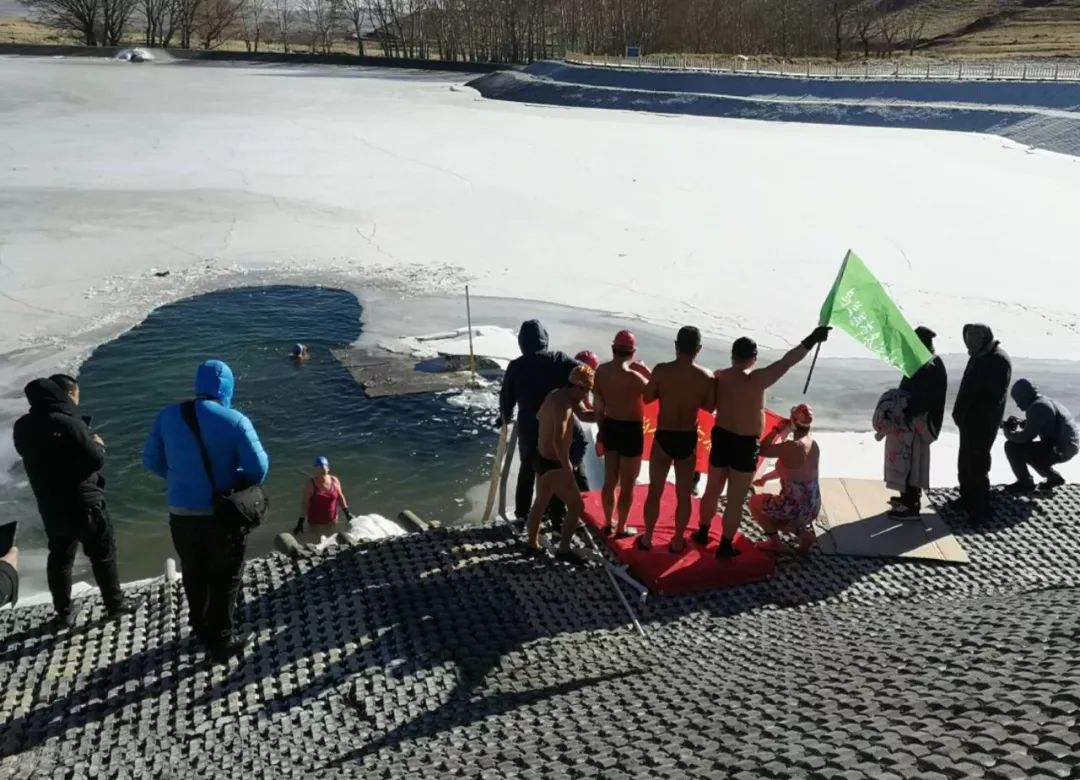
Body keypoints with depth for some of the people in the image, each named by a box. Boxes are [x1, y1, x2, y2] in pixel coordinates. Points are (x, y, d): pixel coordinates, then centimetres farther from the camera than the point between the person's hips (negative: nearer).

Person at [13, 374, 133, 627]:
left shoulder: (23, 426, 1)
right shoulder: (69, 424, -22)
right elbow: (96, 461, -20)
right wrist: (98, 444, 1)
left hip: (50, 506, 6)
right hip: (83, 504, -6)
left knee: (60, 558, 17)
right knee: (103, 554, 10)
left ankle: (64, 613, 24)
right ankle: (115, 603, 20)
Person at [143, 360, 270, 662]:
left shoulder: (168, 416, -2)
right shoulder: (235, 421, -16)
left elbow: (151, 460, 7)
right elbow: (259, 468, -14)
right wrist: (240, 481, 8)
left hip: (181, 514, 4)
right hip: (223, 516, -4)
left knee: (194, 575, 24)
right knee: (225, 579, 15)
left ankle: (202, 630, 44)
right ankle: (221, 642, 25)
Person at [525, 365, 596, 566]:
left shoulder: (555, 395, 4)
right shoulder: (563, 404, -25)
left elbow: (539, 417, 26)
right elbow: (559, 439, -38)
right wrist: (567, 467, -30)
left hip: (541, 458, 10)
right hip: (553, 465, -10)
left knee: (540, 502, 23)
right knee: (576, 505, 2)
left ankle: (533, 545, 36)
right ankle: (563, 550, 8)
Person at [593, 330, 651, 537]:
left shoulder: (601, 371, -4)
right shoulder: (632, 376, -25)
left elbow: (598, 407, 5)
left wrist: (602, 431, 16)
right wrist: (643, 369, -5)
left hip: (610, 427, 7)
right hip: (631, 430, -7)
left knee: (610, 480, 20)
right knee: (628, 484, 9)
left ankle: (608, 524, 33)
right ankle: (621, 528, 21)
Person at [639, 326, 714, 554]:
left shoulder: (661, 371, -15)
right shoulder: (706, 377, -11)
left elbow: (647, 398, -3)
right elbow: (709, 406, 0)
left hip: (663, 438, -1)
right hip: (688, 441, 1)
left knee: (655, 492, 15)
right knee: (683, 495, 15)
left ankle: (646, 539, 26)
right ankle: (677, 542, 25)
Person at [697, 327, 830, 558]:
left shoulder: (719, 377, -5)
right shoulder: (756, 380, -22)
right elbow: (787, 362, -23)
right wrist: (812, 340, -18)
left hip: (720, 438, 5)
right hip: (745, 445, -5)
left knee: (712, 490, 23)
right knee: (735, 500, 9)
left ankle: (702, 533, 38)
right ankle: (725, 546, 19)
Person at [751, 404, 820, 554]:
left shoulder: (792, 447, -23)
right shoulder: (814, 445, 4)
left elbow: (761, 451, -15)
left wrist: (778, 433, -7)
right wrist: (765, 478, 20)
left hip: (796, 508, -7)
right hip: (812, 507, 7)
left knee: (755, 501, 17)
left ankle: (775, 542, 13)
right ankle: (803, 533, 15)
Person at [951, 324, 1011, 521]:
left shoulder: (999, 361, -17)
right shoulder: (979, 356, 11)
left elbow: (996, 396, -21)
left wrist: (974, 414, -20)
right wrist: (960, 411, 10)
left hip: (982, 423, -9)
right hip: (969, 420, 9)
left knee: (977, 464, -4)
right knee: (965, 462, 17)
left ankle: (981, 508, 4)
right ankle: (968, 499, 30)